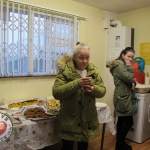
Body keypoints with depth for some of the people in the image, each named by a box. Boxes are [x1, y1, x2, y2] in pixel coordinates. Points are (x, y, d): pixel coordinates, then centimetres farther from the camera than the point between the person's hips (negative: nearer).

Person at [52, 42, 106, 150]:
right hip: (69, 119, -4)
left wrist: (92, 89, -21)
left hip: (88, 119, 4)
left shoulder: (93, 70, 0)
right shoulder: (65, 70, -13)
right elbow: (56, 93, -20)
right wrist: (77, 83, -31)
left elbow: (102, 91, 1)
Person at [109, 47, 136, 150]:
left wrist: (133, 83, -3)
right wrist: (129, 67, -9)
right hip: (123, 97, -10)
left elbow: (130, 80, 19)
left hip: (124, 96, 10)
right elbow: (128, 78, -19)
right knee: (129, 122, -5)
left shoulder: (123, 65, 18)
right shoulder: (119, 64, -13)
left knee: (122, 120, 14)